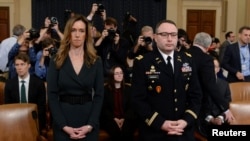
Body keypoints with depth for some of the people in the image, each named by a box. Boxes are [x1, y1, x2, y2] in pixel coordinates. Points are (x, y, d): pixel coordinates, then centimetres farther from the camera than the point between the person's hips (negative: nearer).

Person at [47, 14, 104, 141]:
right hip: (63, 120, -1)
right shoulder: (56, 60, -1)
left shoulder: (96, 61, 2)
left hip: (88, 117, 1)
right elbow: (52, 95, -5)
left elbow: (99, 95, 0)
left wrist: (90, 125, -10)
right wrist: (64, 126, -13)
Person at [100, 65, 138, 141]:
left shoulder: (128, 88, 13)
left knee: (126, 131, -32)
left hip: (126, 118, 1)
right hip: (110, 118, -1)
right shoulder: (105, 89, 8)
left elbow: (131, 106, 7)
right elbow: (104, 108, 3)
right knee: (115, 130, -34)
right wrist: (114, 118, -12)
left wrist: (124, 118, -10)